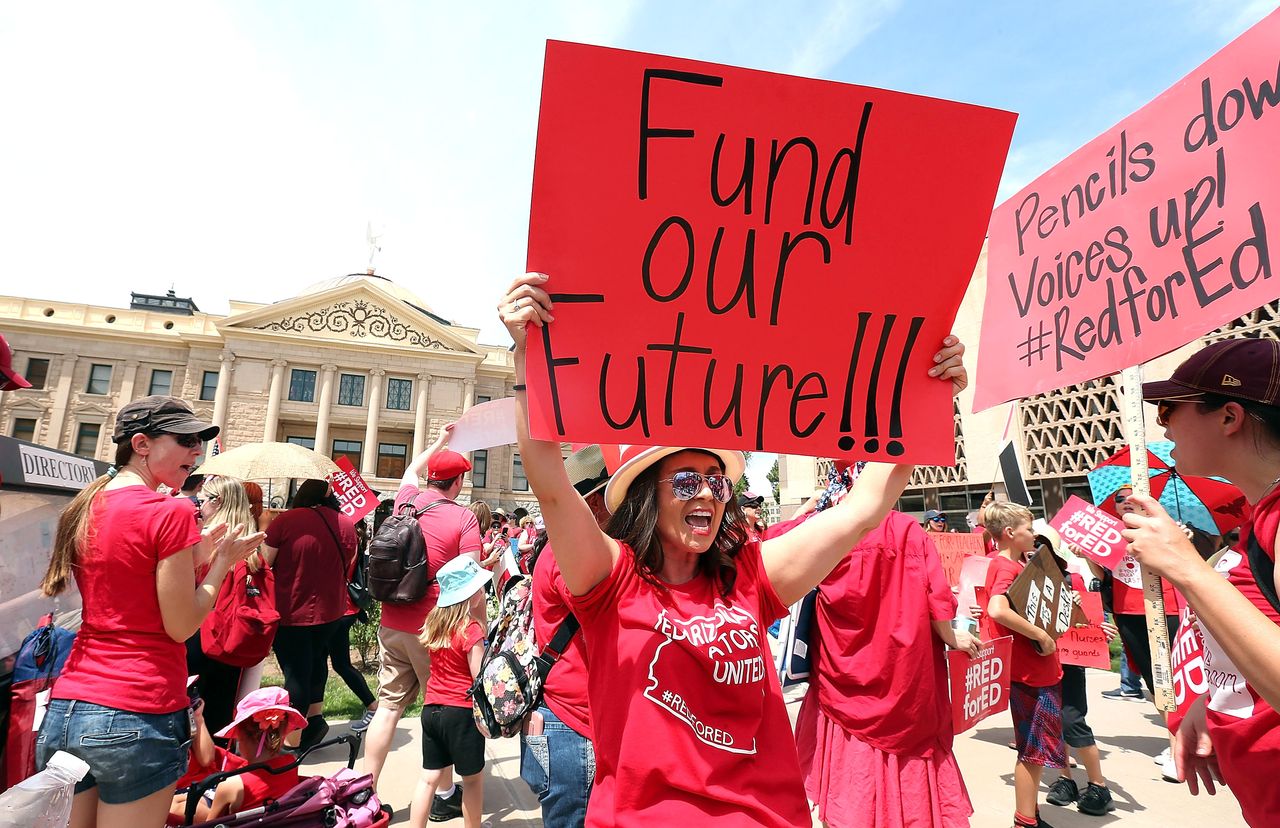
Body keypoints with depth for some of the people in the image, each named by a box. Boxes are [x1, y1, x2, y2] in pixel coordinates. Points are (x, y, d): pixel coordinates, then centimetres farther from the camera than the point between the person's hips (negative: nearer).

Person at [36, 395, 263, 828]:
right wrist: (221, 561, -2)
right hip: (137, 718, -7)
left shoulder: (83, 508, 8)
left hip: (63, 711, 7)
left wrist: (194, 557, 11)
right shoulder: (171, 511, -15)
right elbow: (181, 626, -13)